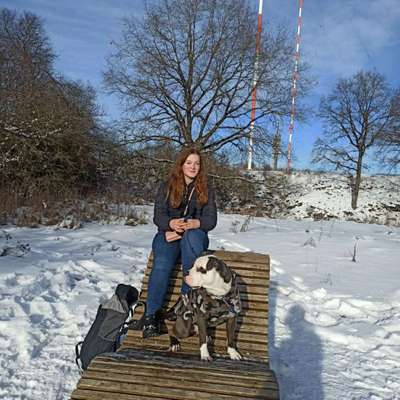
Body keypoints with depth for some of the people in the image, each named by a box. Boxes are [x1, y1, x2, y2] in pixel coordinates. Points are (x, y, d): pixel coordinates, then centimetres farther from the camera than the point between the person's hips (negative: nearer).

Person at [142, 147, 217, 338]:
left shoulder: (206, 190, 11)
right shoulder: (166, 187, 10)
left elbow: (211, 219, 2)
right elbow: (158, 215, 1)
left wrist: (195, 223, -20)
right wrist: (171, 223, -23)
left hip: (195, 235, 0)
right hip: (168, 234, 0)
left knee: (192, 236, -39)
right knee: (162, 264, -33)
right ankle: (152, 315, -26)